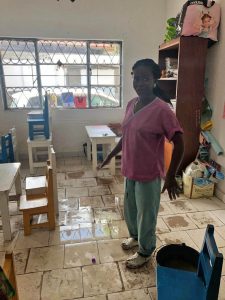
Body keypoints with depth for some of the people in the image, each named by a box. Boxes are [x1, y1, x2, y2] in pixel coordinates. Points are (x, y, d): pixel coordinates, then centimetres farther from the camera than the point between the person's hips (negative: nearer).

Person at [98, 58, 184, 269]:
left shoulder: (162, 110, -21)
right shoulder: (131, 104, 2)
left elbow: (179, 144, -17)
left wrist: (171, 177, -17)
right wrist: (111, 156, 18)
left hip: (149, 173, -7)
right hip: (130, 170, 7)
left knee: (146, 213, 12)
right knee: (130, 208, 24)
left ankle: (145, 251, 37)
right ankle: (135, 236, 52)